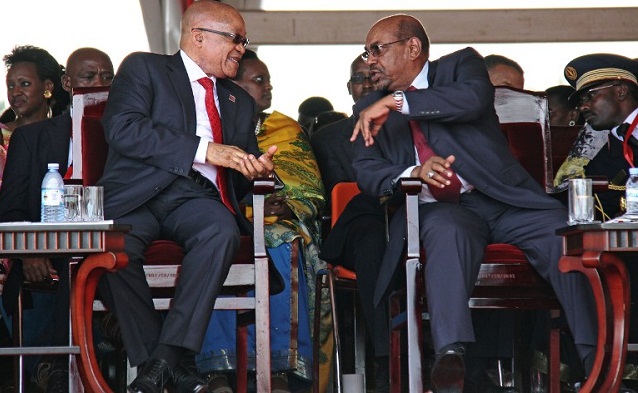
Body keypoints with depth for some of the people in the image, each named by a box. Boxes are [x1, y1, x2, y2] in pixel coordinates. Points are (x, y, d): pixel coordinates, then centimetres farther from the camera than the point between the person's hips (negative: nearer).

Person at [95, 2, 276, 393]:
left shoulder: (240, 101, 29)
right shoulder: (144, 68, 11)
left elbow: (240, 170, 31)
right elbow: (121, 127, -8)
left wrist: (254, 168, 4)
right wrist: (204, 150, -13)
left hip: (198, 199, 3)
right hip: (138, 195, -3)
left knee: (222, 230, -34)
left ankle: (167, 357, -33)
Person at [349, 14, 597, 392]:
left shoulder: (461, 64, 9)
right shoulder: (371, 109, 17)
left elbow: (473, 98, -15)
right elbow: (366, 173, 6)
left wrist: (396, 102, -17)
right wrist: (415, 172, -15)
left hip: (504, 197, 0)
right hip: (440, 209, 0)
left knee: (566, 234, -27)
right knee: (449, 234, -36)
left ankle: (598, 359, -25)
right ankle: (450, 354, -49)